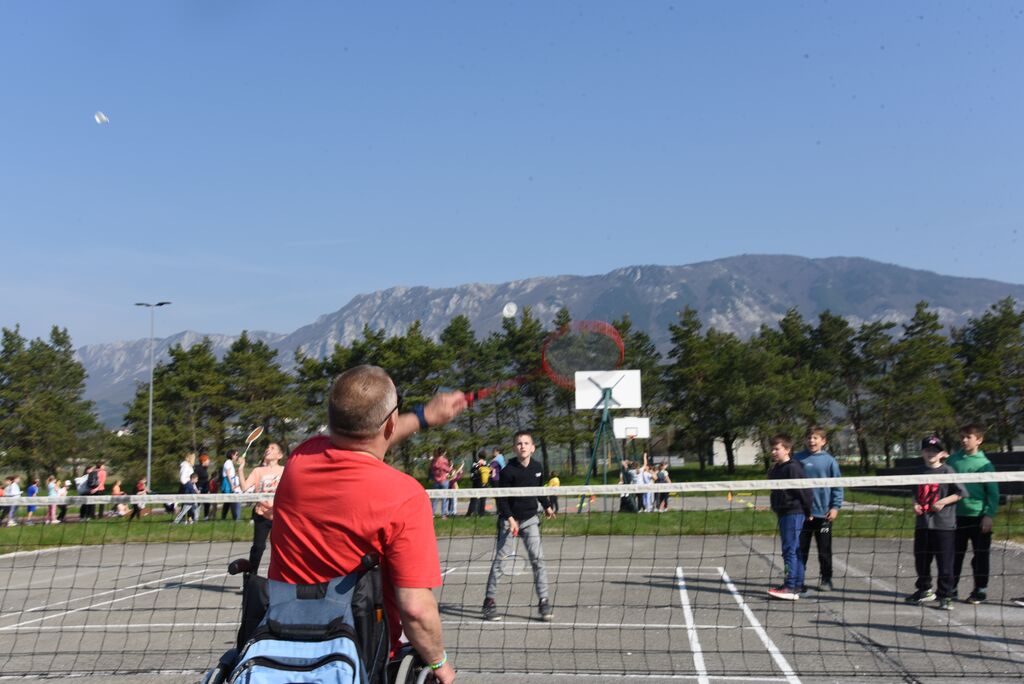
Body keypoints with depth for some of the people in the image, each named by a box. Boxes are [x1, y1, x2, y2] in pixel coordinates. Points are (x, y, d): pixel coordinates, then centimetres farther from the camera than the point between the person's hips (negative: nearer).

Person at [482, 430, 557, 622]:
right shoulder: (509, 471, -14)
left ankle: (544, 601, 1)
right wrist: (510, 518, -19)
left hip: (530, 519, 4)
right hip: (509, 519, -4)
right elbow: (502, 498, -12)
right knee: (500, 560, 0)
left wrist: (547, 506, 11)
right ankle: (489, 600, 13)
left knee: (538, 558, -5)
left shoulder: (537, 467, 1)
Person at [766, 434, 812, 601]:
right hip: (783, 513, 10)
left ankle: (791, 588, -10)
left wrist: (807, 511, -11)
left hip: (794, 513, -10)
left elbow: (804, 490, -15)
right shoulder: (775, 469, 14)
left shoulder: (793, 468, -14)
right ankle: (797, 585, 19)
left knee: (790, 550, -10)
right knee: (794, 551, 13)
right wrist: (775, 507, 18)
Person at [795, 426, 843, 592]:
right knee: (801, 549, 8)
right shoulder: (798, 459, 1)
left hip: (823, 513, -1)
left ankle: (825, 579, 23)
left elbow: (837, 485, -1)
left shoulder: (829, 461, -4)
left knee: (824, 550, 9)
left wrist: (835, 506, -8)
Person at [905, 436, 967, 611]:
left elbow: (961, 492, -6)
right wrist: (915, 504, 3)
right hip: (922, 523, 6)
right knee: (921, 559, 13)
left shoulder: (947, 471, -6)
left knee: (945, 562, -2)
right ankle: (925, 590, 30)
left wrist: (943, 502, -15)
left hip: (943, 524, -6)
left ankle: (945, 596, 9)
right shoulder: (920, 472, 11)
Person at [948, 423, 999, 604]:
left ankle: (980, 590, 16)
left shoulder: (985, 464, -5)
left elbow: (993, 492, -5)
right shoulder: (953, 460, 4)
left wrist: (989, 515, -12)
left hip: (978, 516, -3)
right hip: (957, 515, 3)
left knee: (980, 555, 5)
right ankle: (950, 587, 20)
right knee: (955, 554, 10)